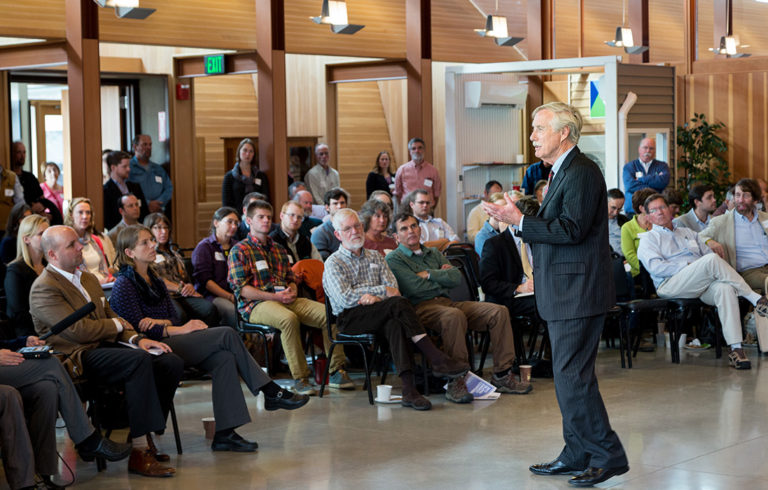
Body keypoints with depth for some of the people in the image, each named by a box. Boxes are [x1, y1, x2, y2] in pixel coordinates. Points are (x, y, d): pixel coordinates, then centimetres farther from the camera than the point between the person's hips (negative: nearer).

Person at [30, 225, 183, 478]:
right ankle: (138, 452, -34)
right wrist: (118, 325, -3)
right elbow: (79, 330, -17)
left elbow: (110, 315, 22)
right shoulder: (44, 289, -8)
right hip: (77, 358, -9)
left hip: (106, 347, 9)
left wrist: (136, 338, 2)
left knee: (172, 362, -10)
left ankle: (143, 436, -1)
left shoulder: (88, 279, 21)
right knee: (139, 361, -33)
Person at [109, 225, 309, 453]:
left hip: (169, 341, 8)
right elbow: (138, 328, -13)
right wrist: (180, 330, -16)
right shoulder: (124, 284, -4)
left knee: (224, 358, -21)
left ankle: (224, 433, -26)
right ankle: (272, 392, -12)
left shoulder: (156, 282, 21)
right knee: (227, 334, -18)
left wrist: (160, 322, -10)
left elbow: (174, 320, 14)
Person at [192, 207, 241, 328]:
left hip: (236, 294, 5)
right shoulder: (204, 247, 5)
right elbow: (205, 280, -5)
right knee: (233, 310, -38)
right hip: (212, 295, -5)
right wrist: (230, 297, -13)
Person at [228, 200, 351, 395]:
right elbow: (241, 288, -7)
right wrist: (274, 297, -15)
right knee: (288, 319, -39)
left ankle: (336, 372, -14)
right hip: (256, 304, -6)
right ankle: (299, 379, -34)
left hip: (286, 300, 6)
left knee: (328, 313, -17)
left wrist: (292, 292, 1)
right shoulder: (240, 251, 4)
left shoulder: (279, 249, 25)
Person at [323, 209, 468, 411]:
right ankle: (438, 360, -35)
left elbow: (393, 287, 10)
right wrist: (382, 291, -7)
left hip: (380, 316, 4)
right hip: (350, 318, -4)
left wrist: (375, 297, -13)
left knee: (395, 325, -35)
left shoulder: (375, 257, 23)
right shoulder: (334, 263, 8)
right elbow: (344, 298, -8)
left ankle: (408, 388, -50)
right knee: (398, 303, -31)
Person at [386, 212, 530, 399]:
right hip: (420, 307, -7)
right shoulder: (394, 259, 6)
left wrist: (429, 274, 0)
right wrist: (442, 277, 6)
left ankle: (501, 376, -12)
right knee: (454, 316, -40)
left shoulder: (434, 254, 26)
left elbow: (457, 278, 10)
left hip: (447, 302, 7)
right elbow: (415, 288, -9)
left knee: (499, 312, -11)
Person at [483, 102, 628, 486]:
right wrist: (518, 219, 9)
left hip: (578, 292, -11)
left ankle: (607, 455, -2)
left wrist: (520, 221, -21)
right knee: (568, 375, 14)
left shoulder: (582, 171, -14)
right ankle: (577, 455, 21)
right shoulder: (562, 172, 18)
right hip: (564, 294, 11)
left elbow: (572, 229, -23)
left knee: (572, 375, -10)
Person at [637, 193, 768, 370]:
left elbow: (708, 252, 24)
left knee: (725, 288, -33)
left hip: (703, 286, 5)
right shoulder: (648, 238, 15)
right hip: (670, 286, -5)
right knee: (712, 260, -31)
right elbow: (655, 267, -3)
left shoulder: (688, 233, 32)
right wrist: (688, 267, -10)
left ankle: (735, 347, -41)